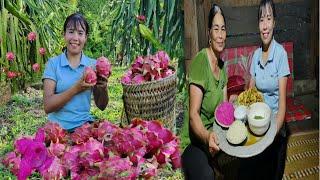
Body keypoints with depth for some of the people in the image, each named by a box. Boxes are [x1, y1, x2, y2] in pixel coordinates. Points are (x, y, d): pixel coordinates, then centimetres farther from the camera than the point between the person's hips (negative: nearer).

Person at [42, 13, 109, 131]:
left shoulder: (93, 65, 6)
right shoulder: (53, 63, 0)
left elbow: (101, 106, 9)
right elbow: (48, 106, -8)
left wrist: (103, 88, -12)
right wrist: (76, 89, -20)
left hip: (84, 124, 2)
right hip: (58, 127, -2)